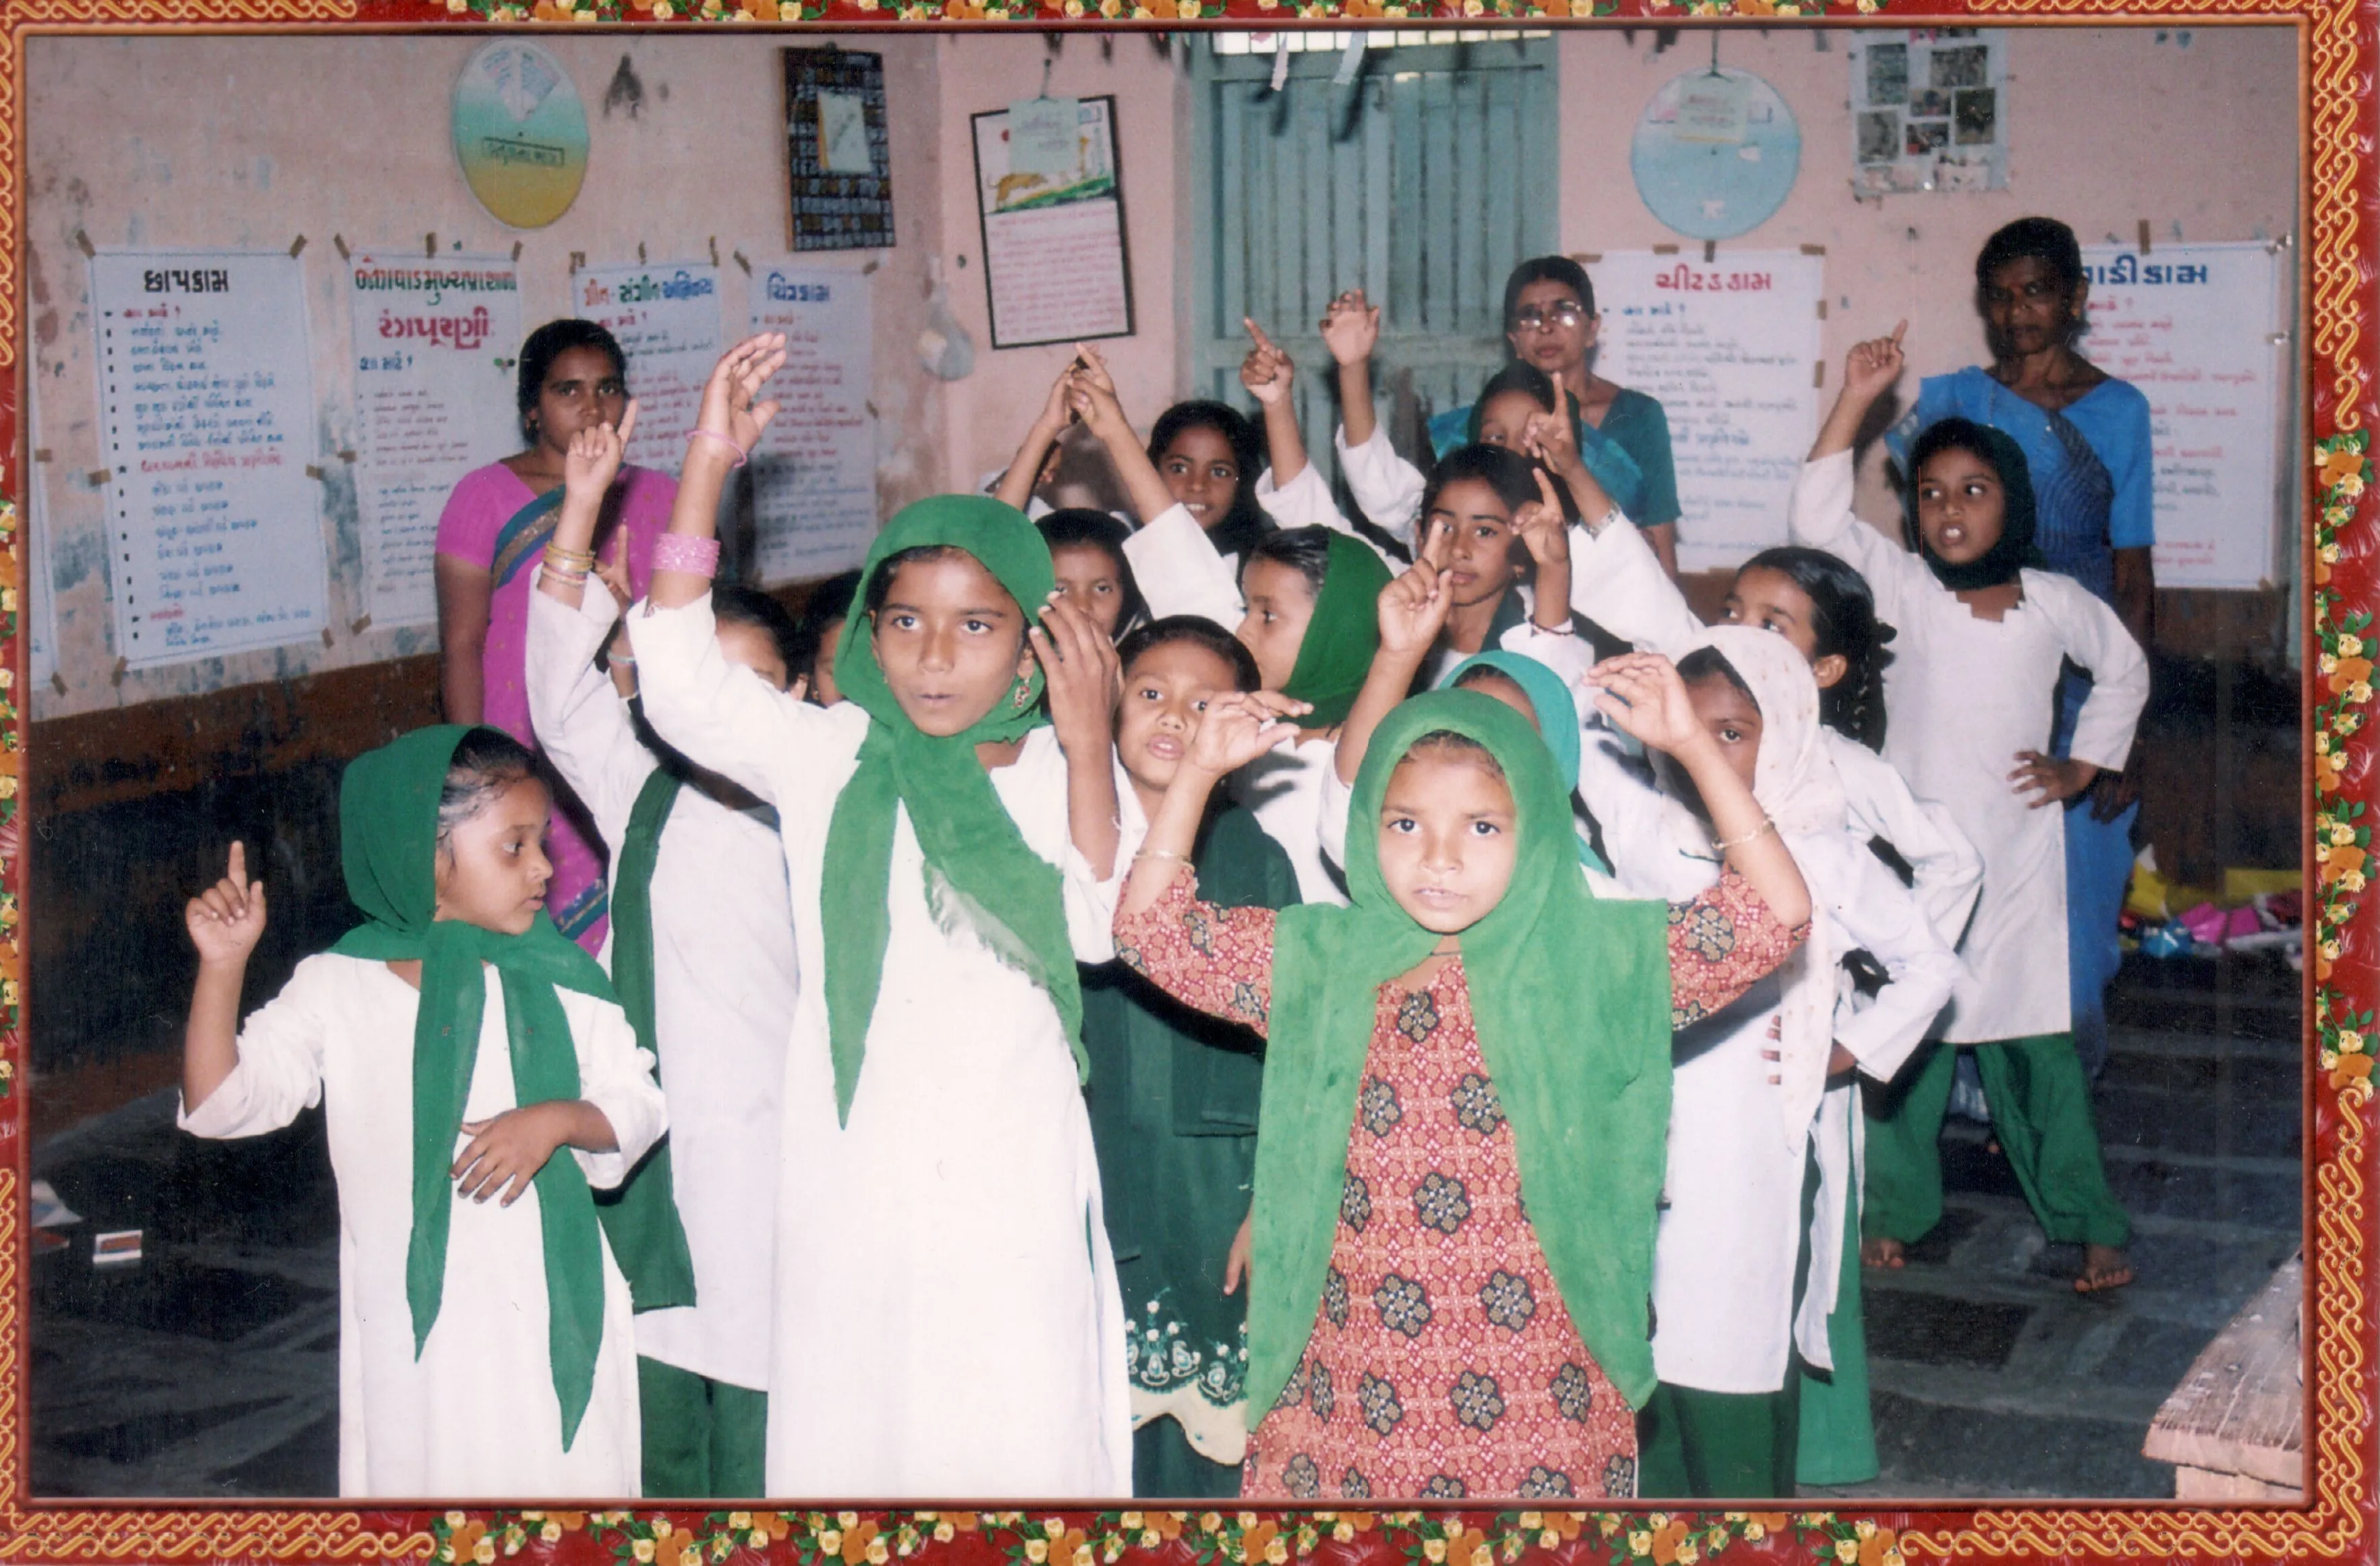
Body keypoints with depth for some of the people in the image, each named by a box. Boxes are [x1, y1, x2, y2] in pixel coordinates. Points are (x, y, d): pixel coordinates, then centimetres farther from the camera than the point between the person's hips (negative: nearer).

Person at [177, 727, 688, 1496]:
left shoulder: (558, 981, -2)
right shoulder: (337, 988, -4)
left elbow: (638, 1102, 0)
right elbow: (220, 1101, -8)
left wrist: (558, 1120, -20)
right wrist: (222, 965, -18)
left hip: (551, 1320, 0)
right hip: (414, 1333, 0)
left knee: (569, 1473, 8)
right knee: (421, 1475, 10)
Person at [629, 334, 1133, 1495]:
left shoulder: (1057, 771, 2)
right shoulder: (830, 756, 2)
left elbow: (1098, 927, -12)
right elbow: (684, 688, -12)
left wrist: (1089, 747, -18)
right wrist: (708, 467, -17)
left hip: (1013, 1180, -1)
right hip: (855, 1171, 1)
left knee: (1019, 1440, 4)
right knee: (853, 1435, 9)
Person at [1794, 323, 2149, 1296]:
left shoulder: (2056, 603, 2)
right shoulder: (1900, 588, -3)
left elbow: (2125, 669, 20)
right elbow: (1817, 518, -17)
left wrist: (2085, 765, 10)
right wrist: (1856, 401, -19)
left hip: (2017, 859, 1)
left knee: (2033, 1042, 4)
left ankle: (2089, 1222, 15)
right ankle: (1894, 1208, 17)